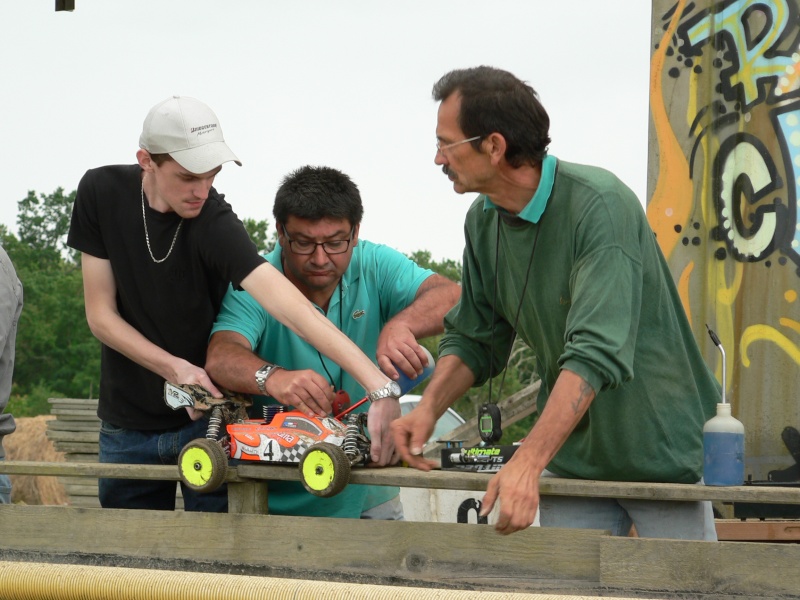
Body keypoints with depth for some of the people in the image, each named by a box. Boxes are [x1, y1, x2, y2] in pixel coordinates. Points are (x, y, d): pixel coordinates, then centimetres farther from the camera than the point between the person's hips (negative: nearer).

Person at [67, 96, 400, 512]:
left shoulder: (216, 224, -22)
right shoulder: (102, 193, -10)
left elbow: (286, 305, -35)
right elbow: (100, 315, -6)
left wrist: (379, 384, -48)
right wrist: (174, 368, -19)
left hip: (208, 416, -3)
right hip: (127, 426, 3)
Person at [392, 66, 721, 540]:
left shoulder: (599, 204, -23)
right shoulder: (483, 221, 1)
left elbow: (597, 351, -32)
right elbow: (474, 339, 11)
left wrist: (528, 462, -40)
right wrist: (430, 408, -10)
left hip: (660, 448, -6)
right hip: (571, 458, 6)